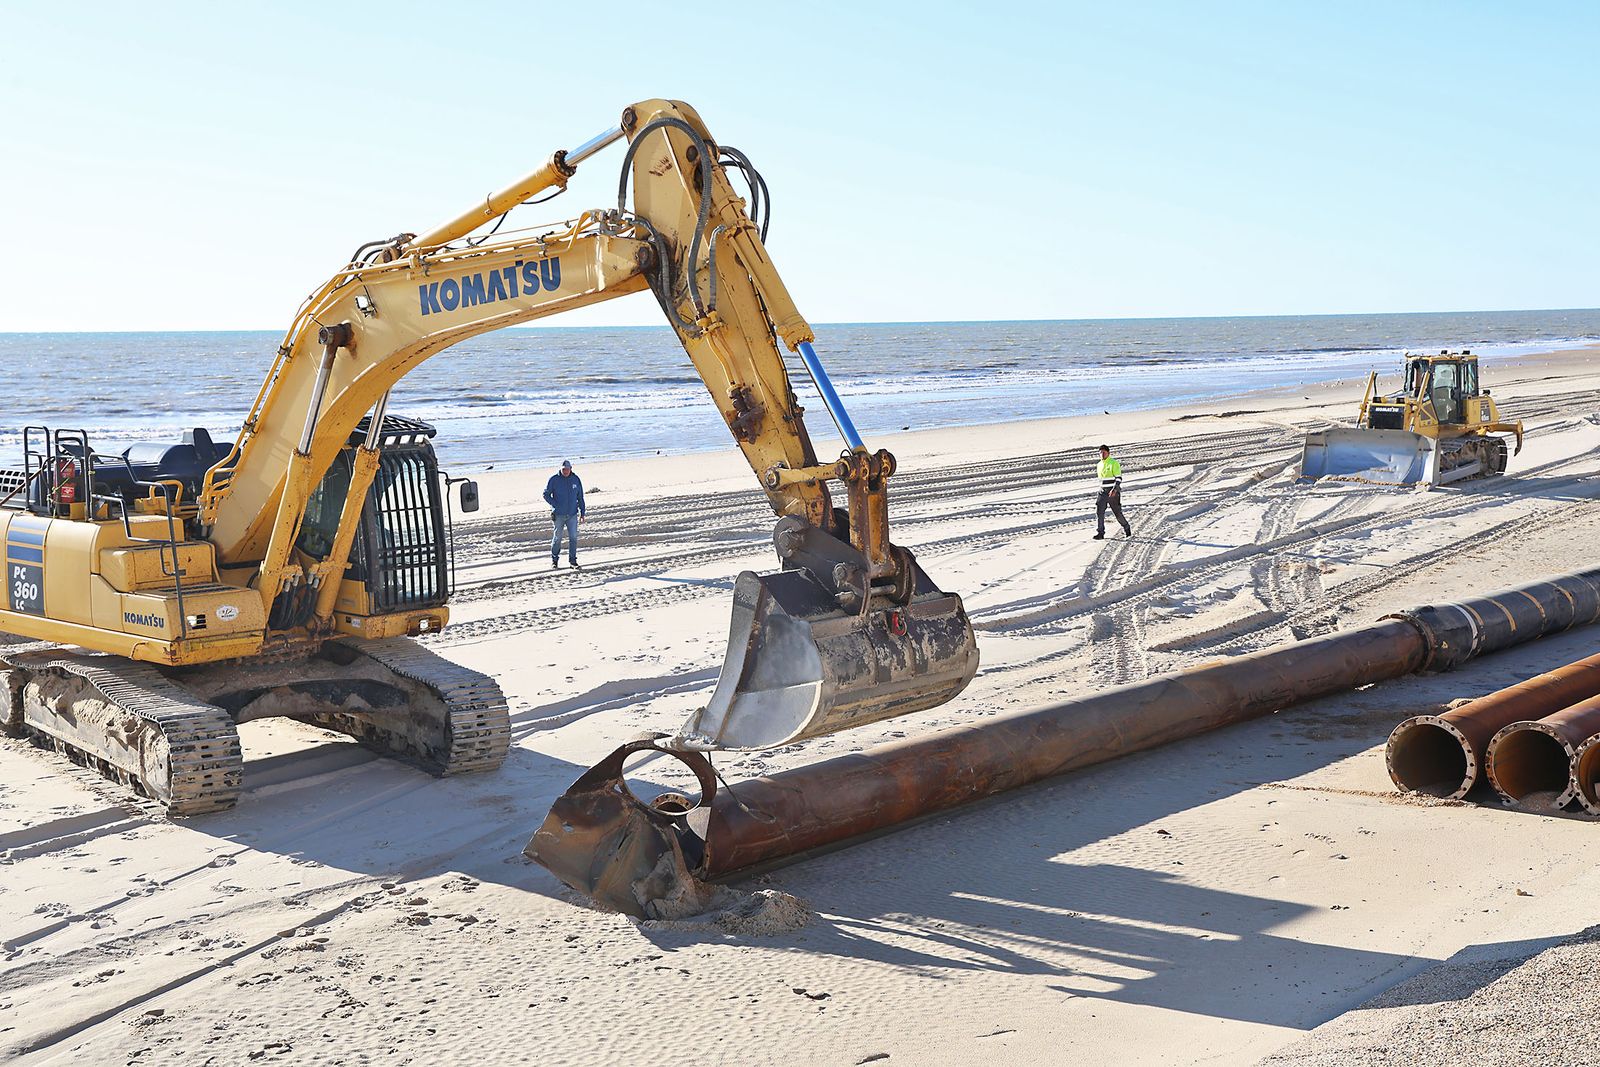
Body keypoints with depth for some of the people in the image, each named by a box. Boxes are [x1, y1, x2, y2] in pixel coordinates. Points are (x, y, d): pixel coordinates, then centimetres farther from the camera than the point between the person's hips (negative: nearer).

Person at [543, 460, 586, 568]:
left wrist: (582, 513, 7)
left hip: (572, 514, 2)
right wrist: (555, 505, -10)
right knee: (557, 537, 4)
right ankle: (554, 559, 18)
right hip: (558, 515, -2)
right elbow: (546, 495, 1)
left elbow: (580, 497, 10)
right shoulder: (554, 479, -5)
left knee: (573, 537, -4)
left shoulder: (576, 480, 3)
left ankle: (573, 559, 4)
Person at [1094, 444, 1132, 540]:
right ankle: (1100, 533, -12)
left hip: (1113, 492, -6)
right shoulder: (1100, 465, 12)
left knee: (1117, 513, 3)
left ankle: (1127, 530, 25)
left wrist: (1114, 490, -25)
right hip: (1103, 492, 6)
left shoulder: (1114, 463, -9)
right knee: (1099, 511, -11)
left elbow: (1119, 478, -14)